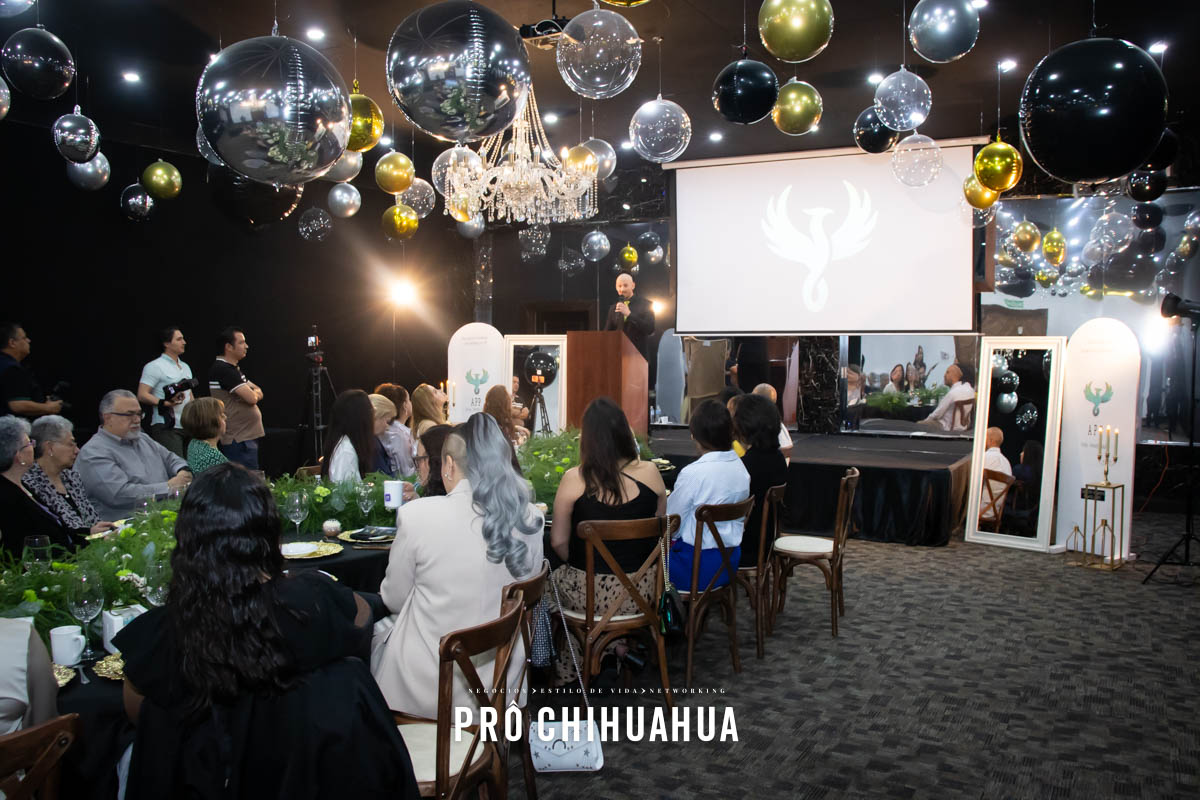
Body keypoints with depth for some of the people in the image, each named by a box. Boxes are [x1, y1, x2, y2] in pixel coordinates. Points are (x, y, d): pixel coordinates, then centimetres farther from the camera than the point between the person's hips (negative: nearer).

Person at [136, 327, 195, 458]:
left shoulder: (185, 367, 20)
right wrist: (165, 403, -24)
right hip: (166, 428, -7)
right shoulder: (155, 366, -4)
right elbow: (142, 395, -11)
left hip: (187, 427, 7)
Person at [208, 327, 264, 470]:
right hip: (238, 440, -10)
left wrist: (253, 393, -7)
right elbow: (252, 398, -20)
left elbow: (258, 393, 16)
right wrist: (253, 392, 3)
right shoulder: (222, 369, -15)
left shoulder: (234, 368, 17)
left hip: (247, 436, 10)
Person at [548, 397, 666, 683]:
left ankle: (567, 670, 36)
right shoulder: (649, 472, -9)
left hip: (589, 594, -3)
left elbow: (558, 542, -7)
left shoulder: (574, 479, -15)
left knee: (554, 578, 28)